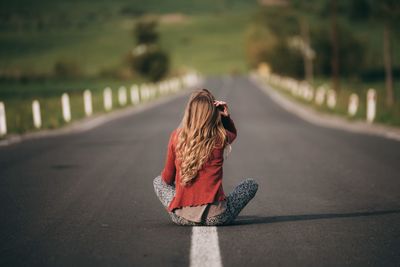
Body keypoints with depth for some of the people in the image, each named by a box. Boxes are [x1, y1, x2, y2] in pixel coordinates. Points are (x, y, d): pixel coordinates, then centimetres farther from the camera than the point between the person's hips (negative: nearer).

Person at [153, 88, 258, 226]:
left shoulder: (176, 136, -4)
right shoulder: (220, 137, -5)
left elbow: (168, 178, 7)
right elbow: (233, 133, 24)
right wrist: (226, 116, 4)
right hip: (216, 217, -1)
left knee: (158, 181, 31)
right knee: (252, 185, 23)